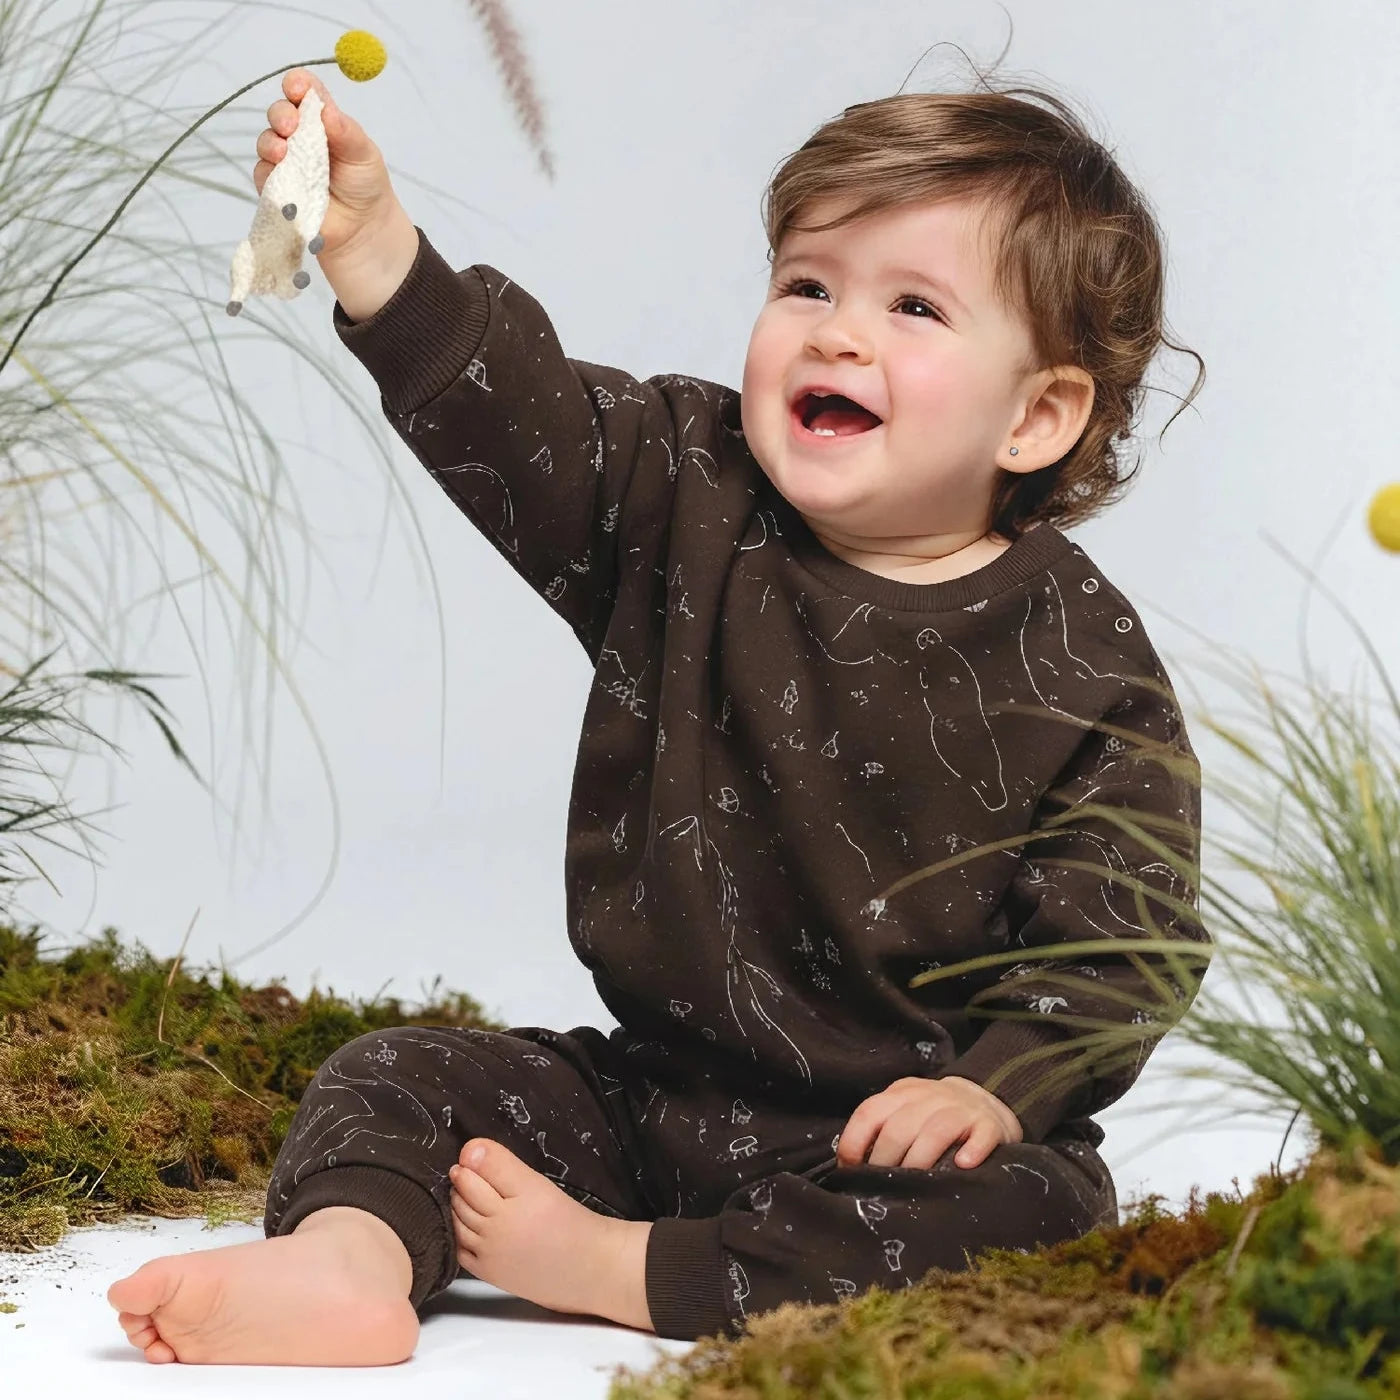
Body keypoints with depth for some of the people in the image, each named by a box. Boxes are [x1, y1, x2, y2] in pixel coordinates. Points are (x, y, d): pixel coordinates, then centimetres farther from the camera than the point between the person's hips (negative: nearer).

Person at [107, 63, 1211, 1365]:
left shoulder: (1088, 668, -8)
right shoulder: (689, 502, 0)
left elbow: (1116, 940, -9)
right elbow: (511, 405, -15)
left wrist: (994, 1087, -24)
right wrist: (368, 235, -30)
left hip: (890, 1133, -3)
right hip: (649, 1094, 3)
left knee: (1043, 1210, -30)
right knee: (398, 1076, -6)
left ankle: (615, 1267, -28)